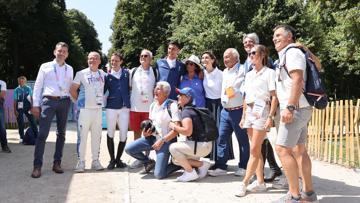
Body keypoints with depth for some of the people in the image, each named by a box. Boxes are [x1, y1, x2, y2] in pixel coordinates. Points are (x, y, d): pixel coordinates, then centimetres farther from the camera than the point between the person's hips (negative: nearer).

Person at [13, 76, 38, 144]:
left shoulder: (28, 88, 3)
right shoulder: (16, 90, 1)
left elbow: (31, 98, 4)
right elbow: (15, 101, 1)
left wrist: (32, 107, -1)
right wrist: (15, 110, -2)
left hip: (28, 108, 0)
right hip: (19, 108, 0)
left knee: (32, 122, 0)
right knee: (20, 123, 3)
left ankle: (36, 136, 6)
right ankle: (21, 137, 15)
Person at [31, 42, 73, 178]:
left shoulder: (69, 69, 14)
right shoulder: (45, 66, 7)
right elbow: (38, 86, 4)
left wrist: (73, 102, 5)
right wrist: (36, 105, -2)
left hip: (64, 101, 3)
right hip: (48, 101, -3)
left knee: (61, 133, 7)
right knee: (42, 133, -10)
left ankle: (57, 163, 16)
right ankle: (37, 166, -6)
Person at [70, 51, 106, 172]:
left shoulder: (103, 74, 9)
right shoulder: (81, 74, -1)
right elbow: (73, 89, 2)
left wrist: (101, 100, 11)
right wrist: (80, 100, 5)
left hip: (98, 109, 4)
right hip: (85, 109, -4)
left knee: (96, 136, 8)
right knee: (83, 136, -3)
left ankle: (95, 160, 17)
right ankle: (81, 162, 5)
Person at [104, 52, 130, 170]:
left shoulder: (126, 73, 7)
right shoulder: (107, 75, 6)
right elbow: (103, 90, 8)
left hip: (124, 107, 1)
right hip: (111, 107, 0)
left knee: (123, 135, 0)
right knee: (110, 134, 5)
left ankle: (118, 159, 16)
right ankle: (112, 159, 18)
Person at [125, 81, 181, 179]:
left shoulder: (172, 106, -13)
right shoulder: (153, 105, 9)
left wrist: (162, 140, -21)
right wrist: (146, 132, 1)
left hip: (166, 140, -7)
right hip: (152, 137, 7)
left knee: (159, 174, -15)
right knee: (128, 148, -9)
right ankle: (149, 162, 16)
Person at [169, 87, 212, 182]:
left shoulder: (186, 111, -17)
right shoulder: (191, 109, 15)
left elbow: (188, 131, -28)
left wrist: (173, 126, -14)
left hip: (202, 145, -10)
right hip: (202, 145, 10)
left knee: (173, 148, -17)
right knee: (176, 160, 13)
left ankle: (191, 173, -7)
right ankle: (202, 164, 11)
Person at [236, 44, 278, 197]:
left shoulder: (269, 73, -4)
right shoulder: (249, 74, 16)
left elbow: (274, 97, -10)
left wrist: (270, 117, -17)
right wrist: (243, 116, 15)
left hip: (261, 112, -7)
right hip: (249, 112, 7)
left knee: (254, 150, -6)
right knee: (256, 150, 8)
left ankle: (244, 183, -2)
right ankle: (260, 182, 13)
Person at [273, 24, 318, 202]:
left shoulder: (292, 52, -9)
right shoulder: (285, 55, 20)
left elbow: (298, 80, -21)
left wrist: (289, 107, -27)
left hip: (296, 108, -10)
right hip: (299, 109, 10)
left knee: (282, 149, -11)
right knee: (299, 150, 12)